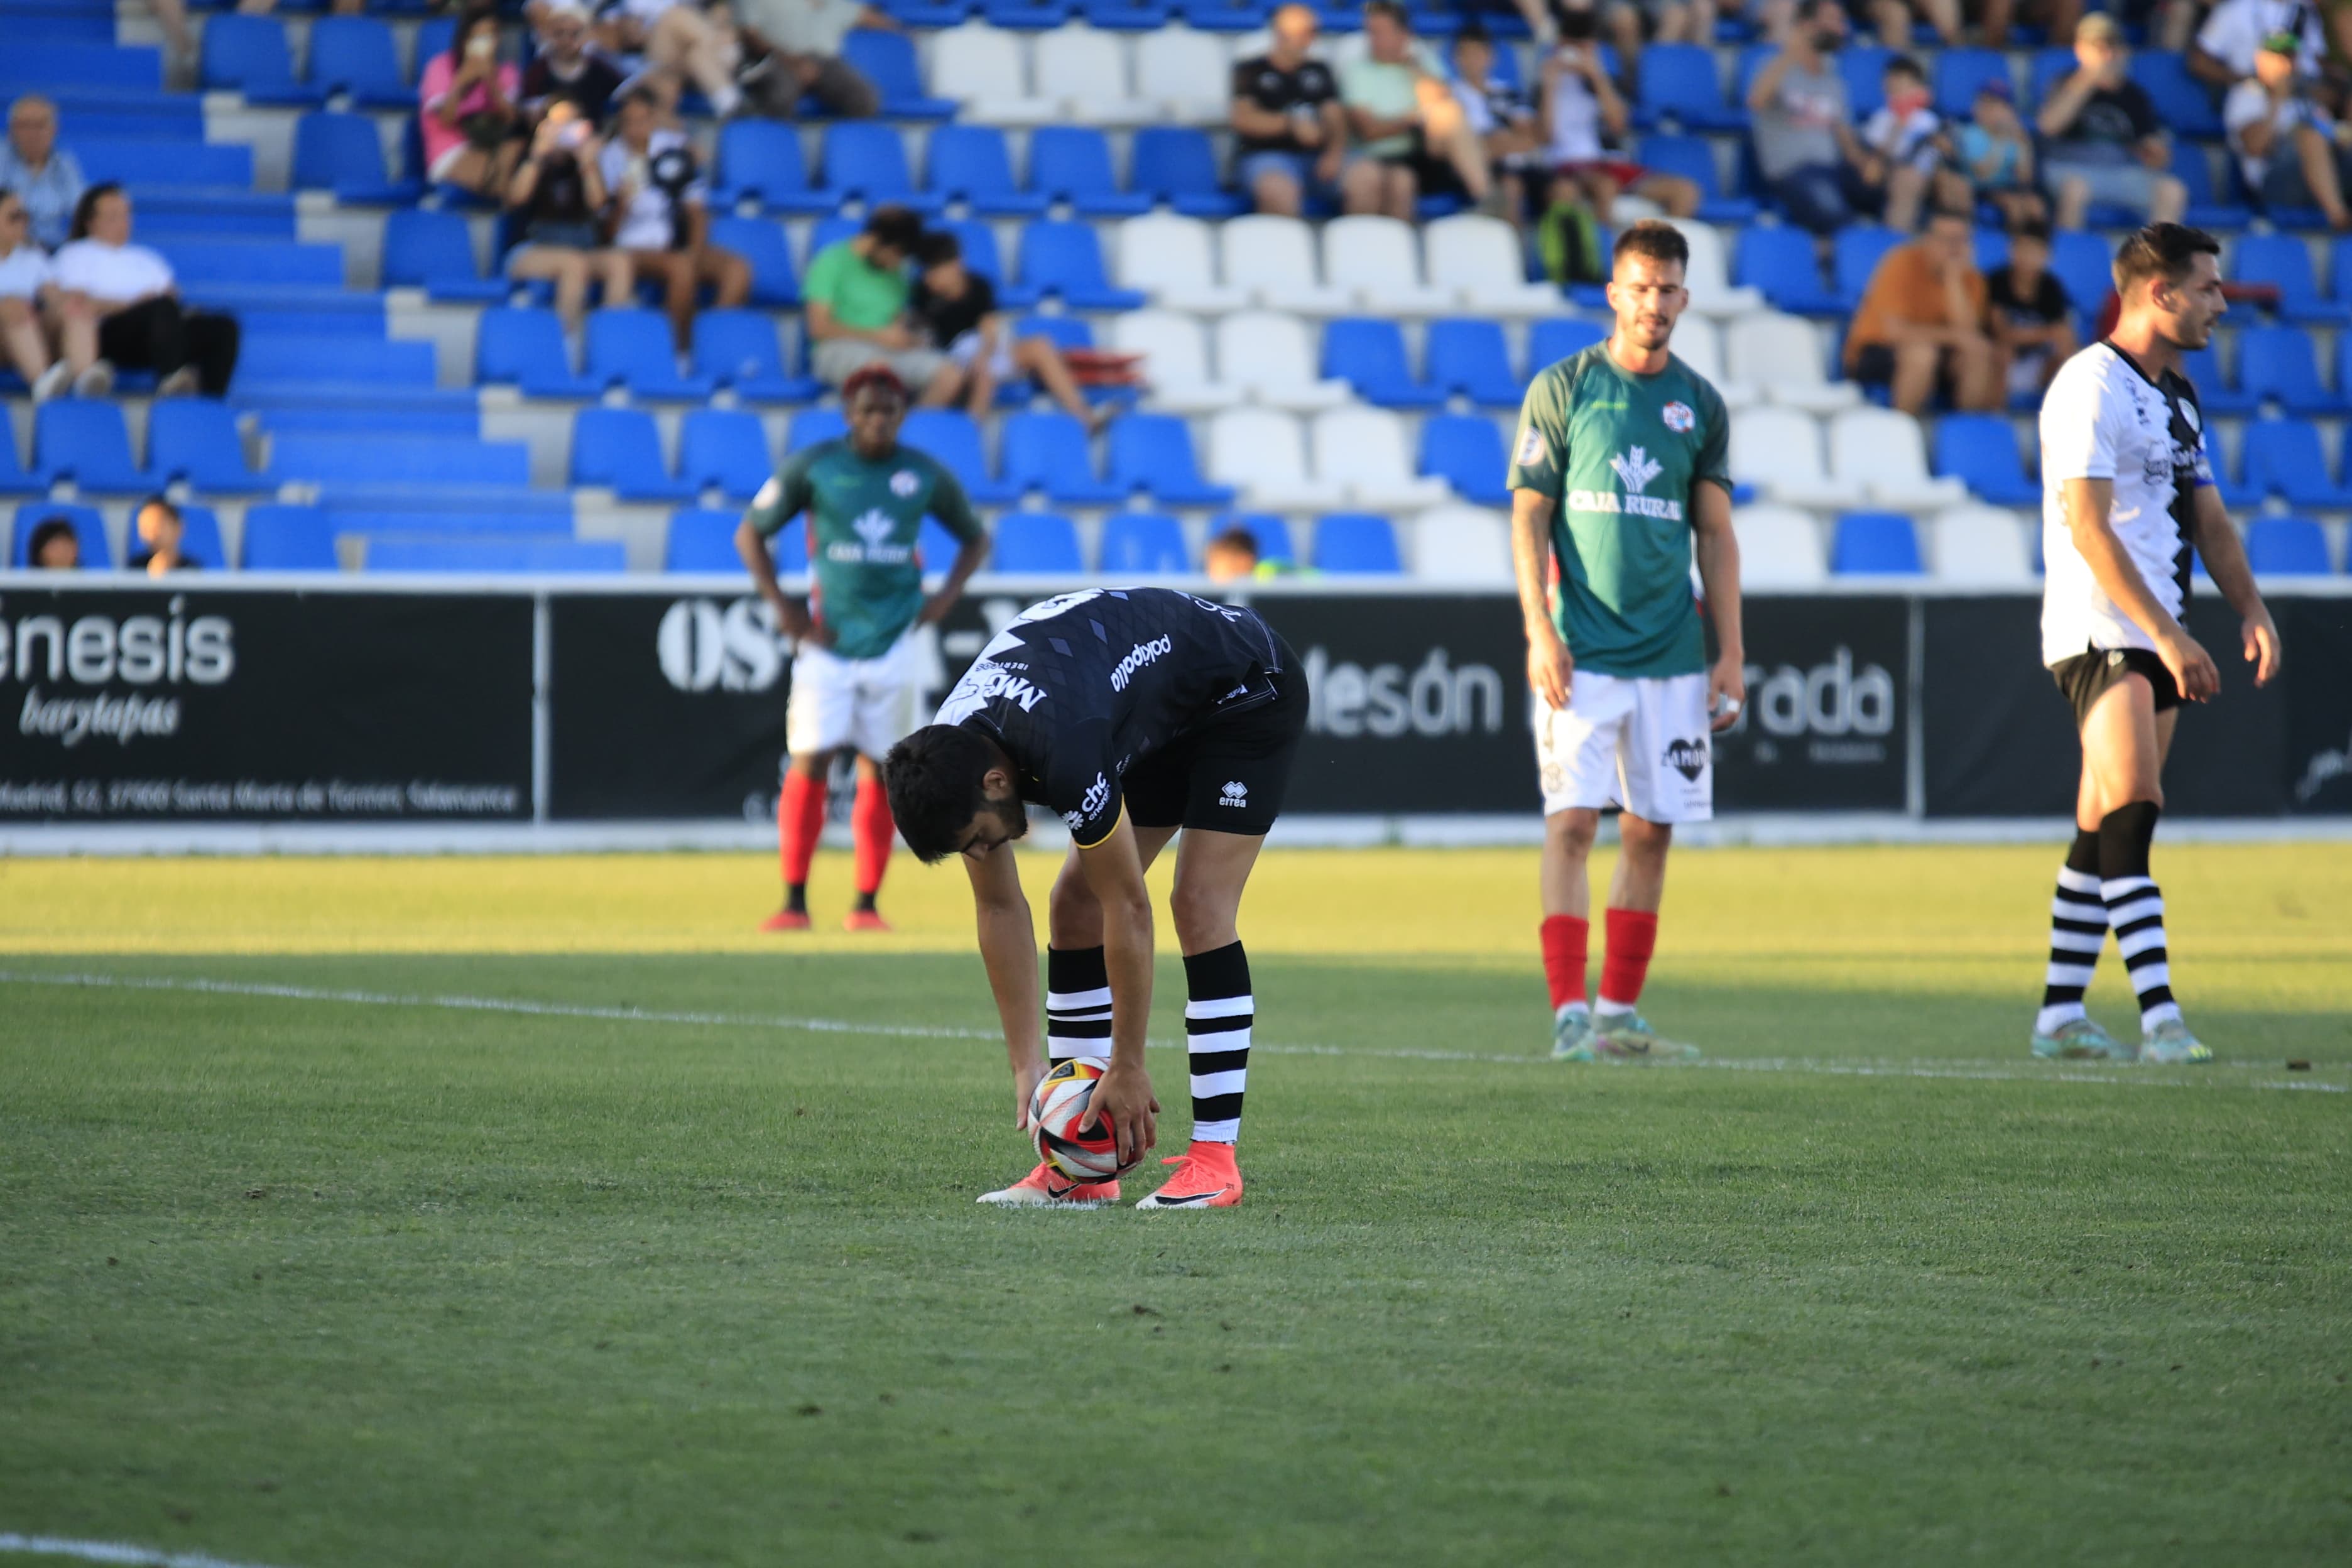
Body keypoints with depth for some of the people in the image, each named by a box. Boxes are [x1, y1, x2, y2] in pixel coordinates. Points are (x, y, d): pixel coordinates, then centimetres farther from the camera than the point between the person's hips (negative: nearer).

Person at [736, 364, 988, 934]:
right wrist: (780, 605, -3)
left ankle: (867, 905, 9)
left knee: (880, 772, 3)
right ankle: (794, 902, -6)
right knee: (810, 763, -9)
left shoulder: (926, 476, 4)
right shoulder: (812, 468, -2)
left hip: (892, 645, 2)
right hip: (826, 643, -2)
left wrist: (945, 598, 4)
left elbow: (976, 538, 18)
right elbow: (751, 533, 6)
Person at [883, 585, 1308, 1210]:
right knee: (1074, 908, 0)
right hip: (1161, 719, 8)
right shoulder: (949, 762, -16)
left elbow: (1129, 909, -31)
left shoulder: (1063, 754, -40)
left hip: (1249, 694, -8)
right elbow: (1000, 907, -5)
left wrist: (1127, 1069, -24)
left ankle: (1216, 1156, -16)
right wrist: (1027, 1063, -7)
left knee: (1200, 904, -21)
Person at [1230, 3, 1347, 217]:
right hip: (1264, 153, -4)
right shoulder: (1251, 71, 12)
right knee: (1280, 191, -40)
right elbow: (1241, 118, -3)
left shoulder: (1319, 71, 24)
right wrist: (1291, 124, -17)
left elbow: (1337, 121, 14)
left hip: (1316, 157, 4)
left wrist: (1334, 153, -9)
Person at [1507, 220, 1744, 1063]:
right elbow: (1528, 519, -1)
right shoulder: (1563, 388, 0)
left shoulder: (1699, 403, 10)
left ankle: (1621, 1012, 12)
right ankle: (1571, 1015, -11)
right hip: (1581, 654, -4)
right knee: (1571, 824, -10)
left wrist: (1730, 652, 8)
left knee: (1651, 831, 4)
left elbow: (1715, 535, 14)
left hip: (1672, 657, 4)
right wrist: (1539, 632, -11)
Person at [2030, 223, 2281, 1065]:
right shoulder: (2091, 385, -11)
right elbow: (2088, 528, -18)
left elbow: (2209, 519, 22)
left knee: (2105, 829, 8)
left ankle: (2060, 1013, 12)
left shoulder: (2179, 396, 18)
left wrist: (2250, 610, 5)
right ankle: (2160, 1018, -25)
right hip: (2098, 632, -9)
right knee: (2131, 812, -17)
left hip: (2158, 640, 9)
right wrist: (2169, 636, -21)